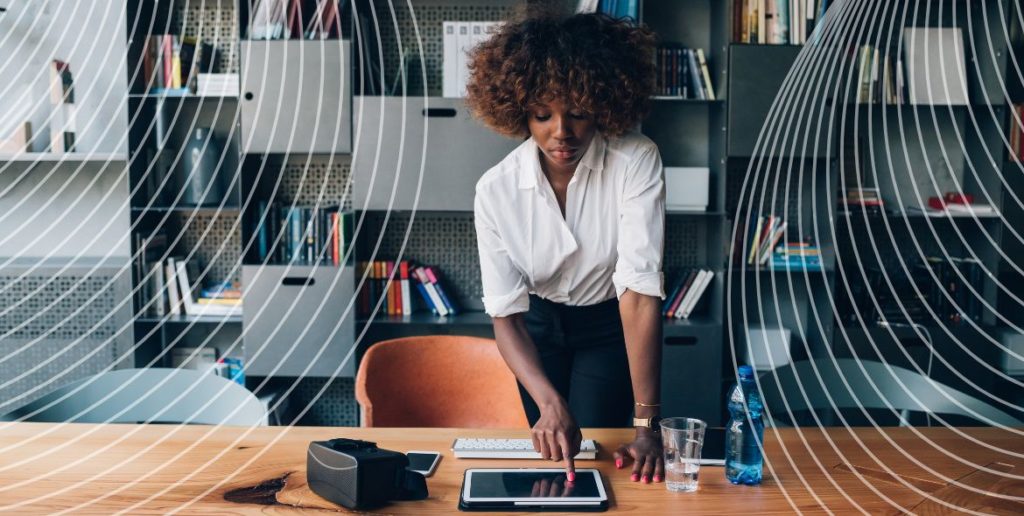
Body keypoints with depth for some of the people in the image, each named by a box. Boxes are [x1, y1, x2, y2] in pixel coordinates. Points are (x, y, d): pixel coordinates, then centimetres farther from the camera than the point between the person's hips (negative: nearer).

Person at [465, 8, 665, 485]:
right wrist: (549, 402, -39)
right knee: (551, 454, 12)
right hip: (539, 325, 2)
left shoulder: (636, 162, -29)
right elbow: (505, 315, -22)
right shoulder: (496, 190, -24)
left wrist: (646, 425, -36)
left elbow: (640, 289, -34)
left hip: (610, 326, -1)